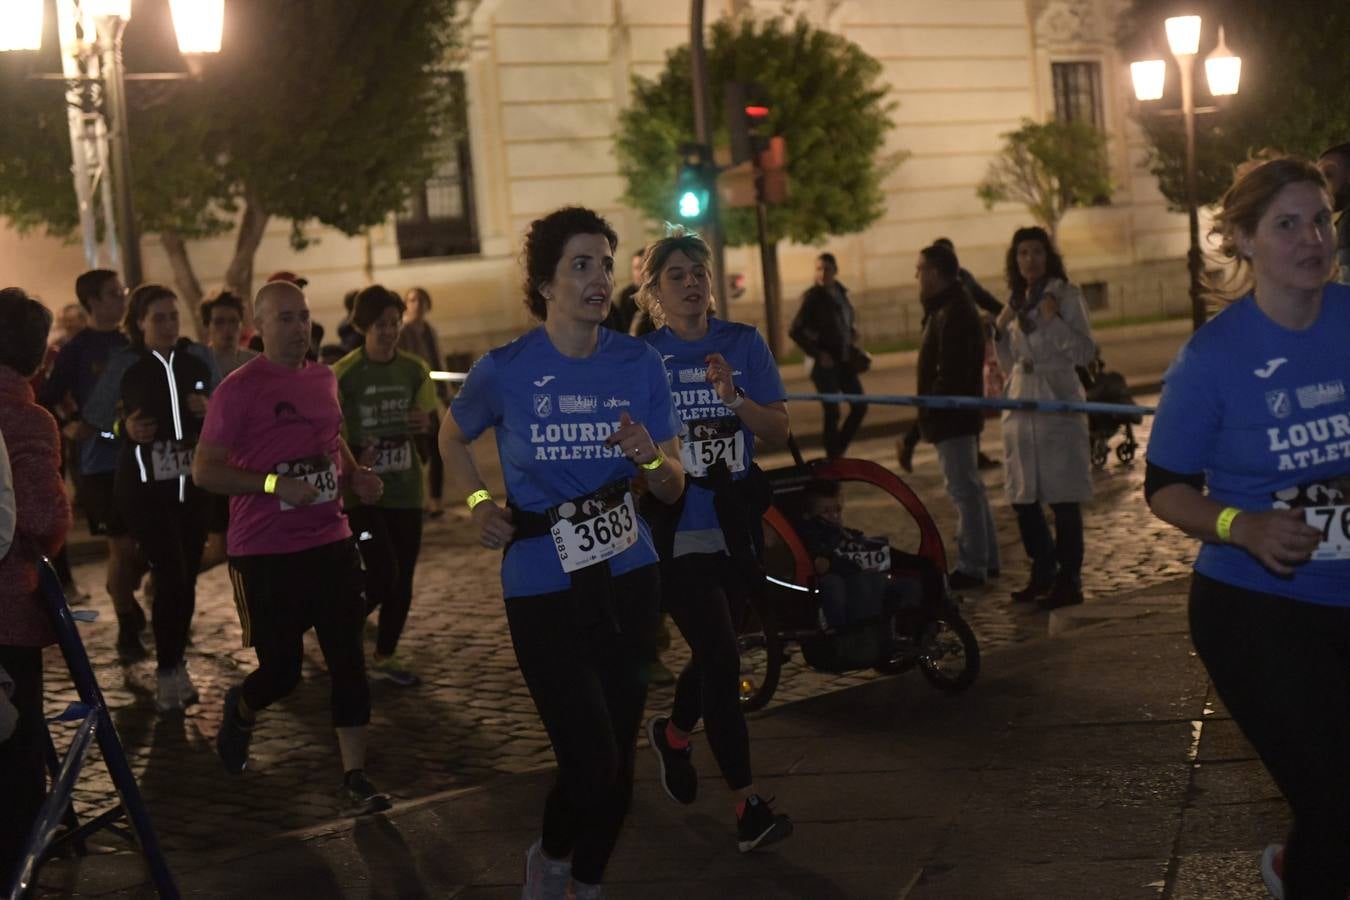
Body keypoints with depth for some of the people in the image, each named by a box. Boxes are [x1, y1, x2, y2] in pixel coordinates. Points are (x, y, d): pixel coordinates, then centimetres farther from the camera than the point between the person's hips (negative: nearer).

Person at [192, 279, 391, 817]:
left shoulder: (323, 379, 10)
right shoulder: (239, 389, -10)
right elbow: (204, 470, -12)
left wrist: (355, 475, 6)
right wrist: (275, 483, -24)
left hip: (330, 542, 5)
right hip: (265, 552, -5)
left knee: (348, 659, -1)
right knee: (281, 670, 2)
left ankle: (354, 780, 5)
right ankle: (241, 709, 38)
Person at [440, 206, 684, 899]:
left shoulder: (639, 364, -1)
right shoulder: (505, 369, -8)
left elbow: (673, 489, 3)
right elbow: (452, 437, 13)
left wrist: (650, 458, -18)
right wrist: (478, 503, -2)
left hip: (629, 581, 4)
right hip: (543, 590, -3)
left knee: (619, 760, 11)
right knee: (590, 765, -10)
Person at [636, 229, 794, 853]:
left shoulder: (744, 345, 2)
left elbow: (778, 432, -3)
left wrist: (734, 397, -18)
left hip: (733, 530, 4)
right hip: (674, 536, -4)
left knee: (713, 655, 17)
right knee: (720, 657, -11)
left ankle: (673, 733, 47)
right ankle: (747, 806, -6)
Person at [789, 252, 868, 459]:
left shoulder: (841, 292, 8)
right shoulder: (813, 297, -11)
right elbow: (796, 331, -15)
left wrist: (852, 342, 11)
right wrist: (817, 354, -16)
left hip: (844, 361, 7)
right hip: (826, 363, -7)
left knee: (860, 406, 7)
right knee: (832, 413, -7)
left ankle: (838, 450, 21)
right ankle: (833, 458, 2)